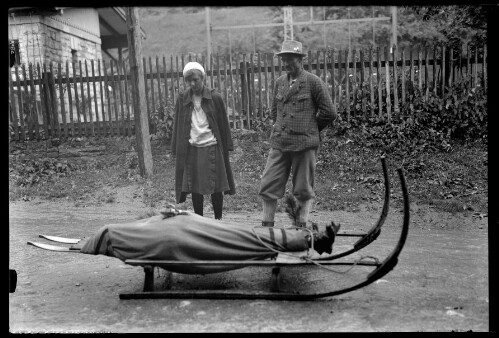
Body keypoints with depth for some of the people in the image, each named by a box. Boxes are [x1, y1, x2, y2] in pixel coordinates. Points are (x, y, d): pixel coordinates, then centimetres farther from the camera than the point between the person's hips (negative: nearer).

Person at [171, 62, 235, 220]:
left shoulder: (215, 97, 0)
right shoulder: (182, 99, 5)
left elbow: (223, 123, 4)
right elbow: (177, 126, 9)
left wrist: (227, 147, 2)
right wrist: (176, 150, 5)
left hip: (212, 147, -2)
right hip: (191, 149, 2)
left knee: (216, 186, 2)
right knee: (195, 188, 5)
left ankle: (218, 219, 18)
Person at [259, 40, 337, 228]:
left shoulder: (313, 82, -2)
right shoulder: (280, 82, 12)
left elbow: (329, 113, -1)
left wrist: (308, 128, 6)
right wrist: (281, 129, 14)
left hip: (304, 144, -4)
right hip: (279, 143, 4)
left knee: (303, 190, 4)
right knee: (267, 186, 0)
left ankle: (302, 227, 17)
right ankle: (267, 226, 10)